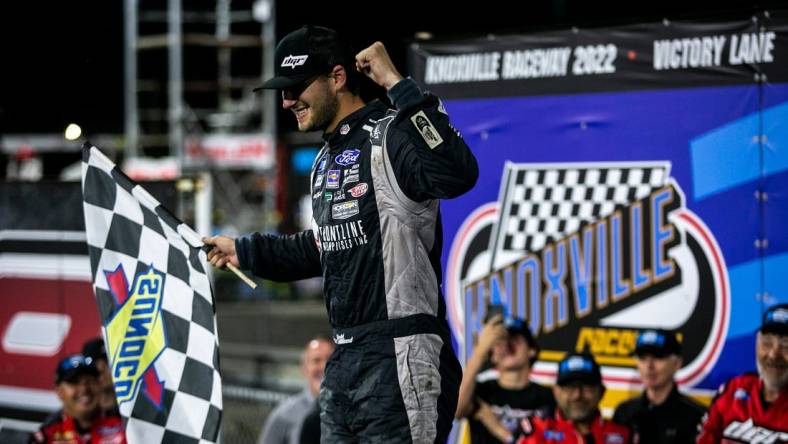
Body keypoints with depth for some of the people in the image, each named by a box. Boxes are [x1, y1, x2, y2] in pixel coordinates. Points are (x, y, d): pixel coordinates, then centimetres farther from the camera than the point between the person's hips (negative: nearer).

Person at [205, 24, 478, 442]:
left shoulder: (389, 137, -13)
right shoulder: (325, 161, 18)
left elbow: (457, 175, -33)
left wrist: (398, 85, -29)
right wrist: (244, 250, 40)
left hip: (398, 365, -10)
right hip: (344, 362, 10)